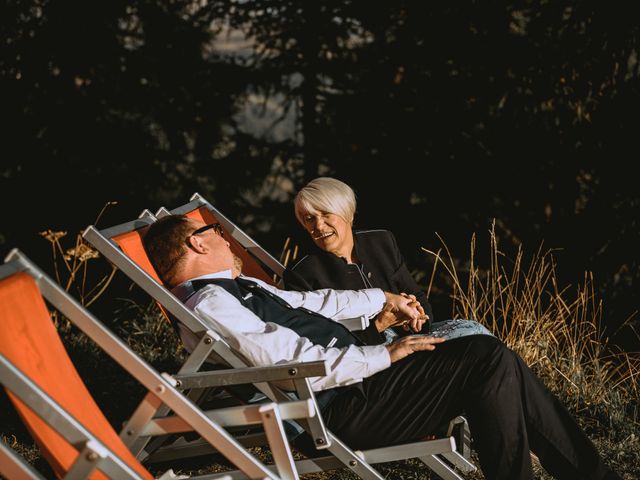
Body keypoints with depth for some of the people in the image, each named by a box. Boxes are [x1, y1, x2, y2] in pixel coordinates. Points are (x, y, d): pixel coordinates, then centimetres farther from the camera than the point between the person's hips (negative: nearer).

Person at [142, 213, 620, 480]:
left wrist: (382, 297, 34)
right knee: (488, 358, -17)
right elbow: (290, 362, -23)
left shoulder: (235, 286, 18)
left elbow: (308, 303, 30)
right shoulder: (210, 304, -14)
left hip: (356, 376, 10)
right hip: (346, 407, -10)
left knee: (494, 361, -1)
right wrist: (382, 355, -19)